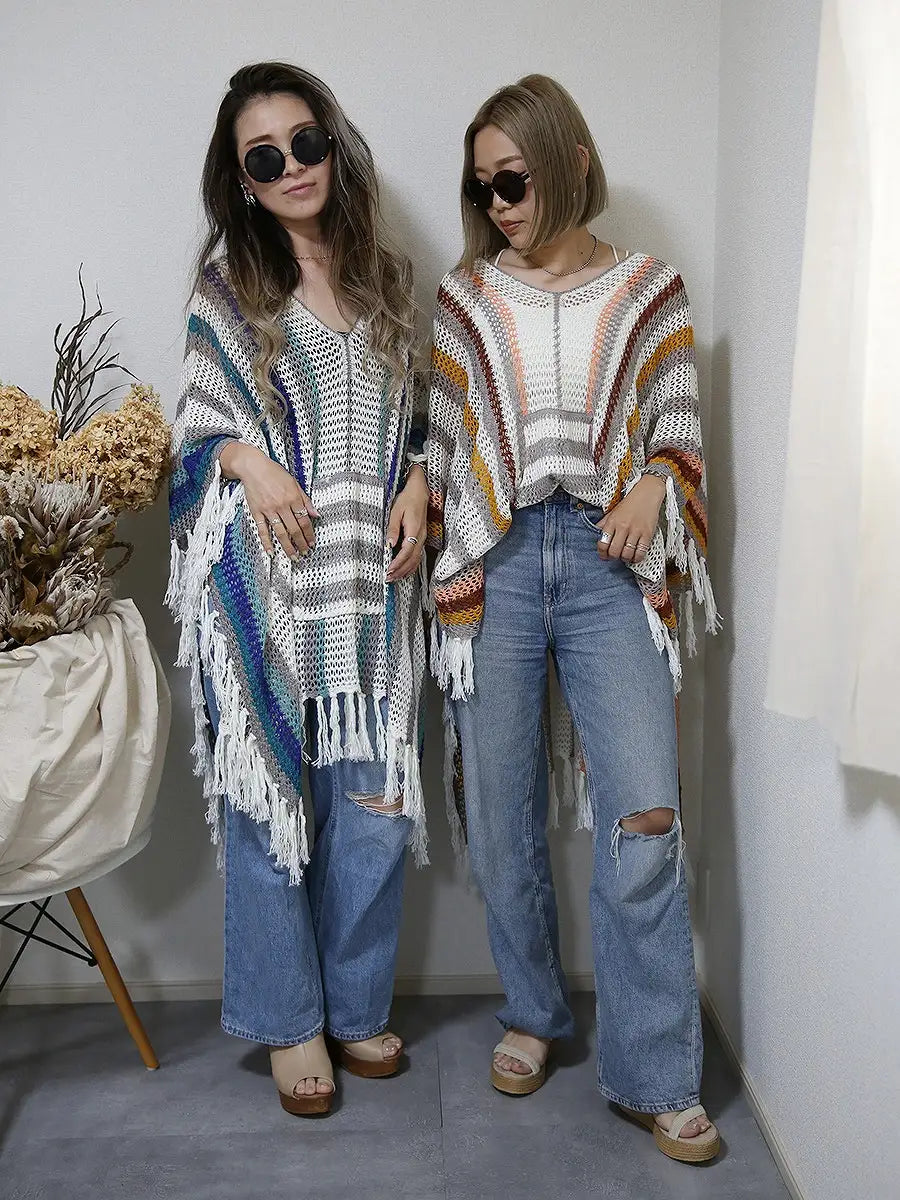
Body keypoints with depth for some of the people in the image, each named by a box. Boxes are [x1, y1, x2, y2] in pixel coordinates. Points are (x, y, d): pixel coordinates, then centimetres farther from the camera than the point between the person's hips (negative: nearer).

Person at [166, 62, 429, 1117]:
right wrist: (247, 460, -12)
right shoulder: (227, 281, 4)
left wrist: (415, 486, 1)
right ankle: (289, 1021, 20)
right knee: (267, 793, 2)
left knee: (372, 796, 5)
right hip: (263, 576, -2)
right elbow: (198, 419, 8)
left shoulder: (382, 275, 12)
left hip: (369, 575, 3)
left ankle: (356, 1004, 25)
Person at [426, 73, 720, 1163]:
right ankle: (533, 1013, 29)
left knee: (642, 819, -8)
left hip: (609, 566, -1)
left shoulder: (649, 292, 8)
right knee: (501, 818, 6)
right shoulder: (464, 300, 10)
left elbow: (679, 433, 13)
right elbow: (441, 444, 12)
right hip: (493, 570, 2)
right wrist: (436, 567, 8)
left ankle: (653, 1075, 7)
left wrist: (652, 487, -9)